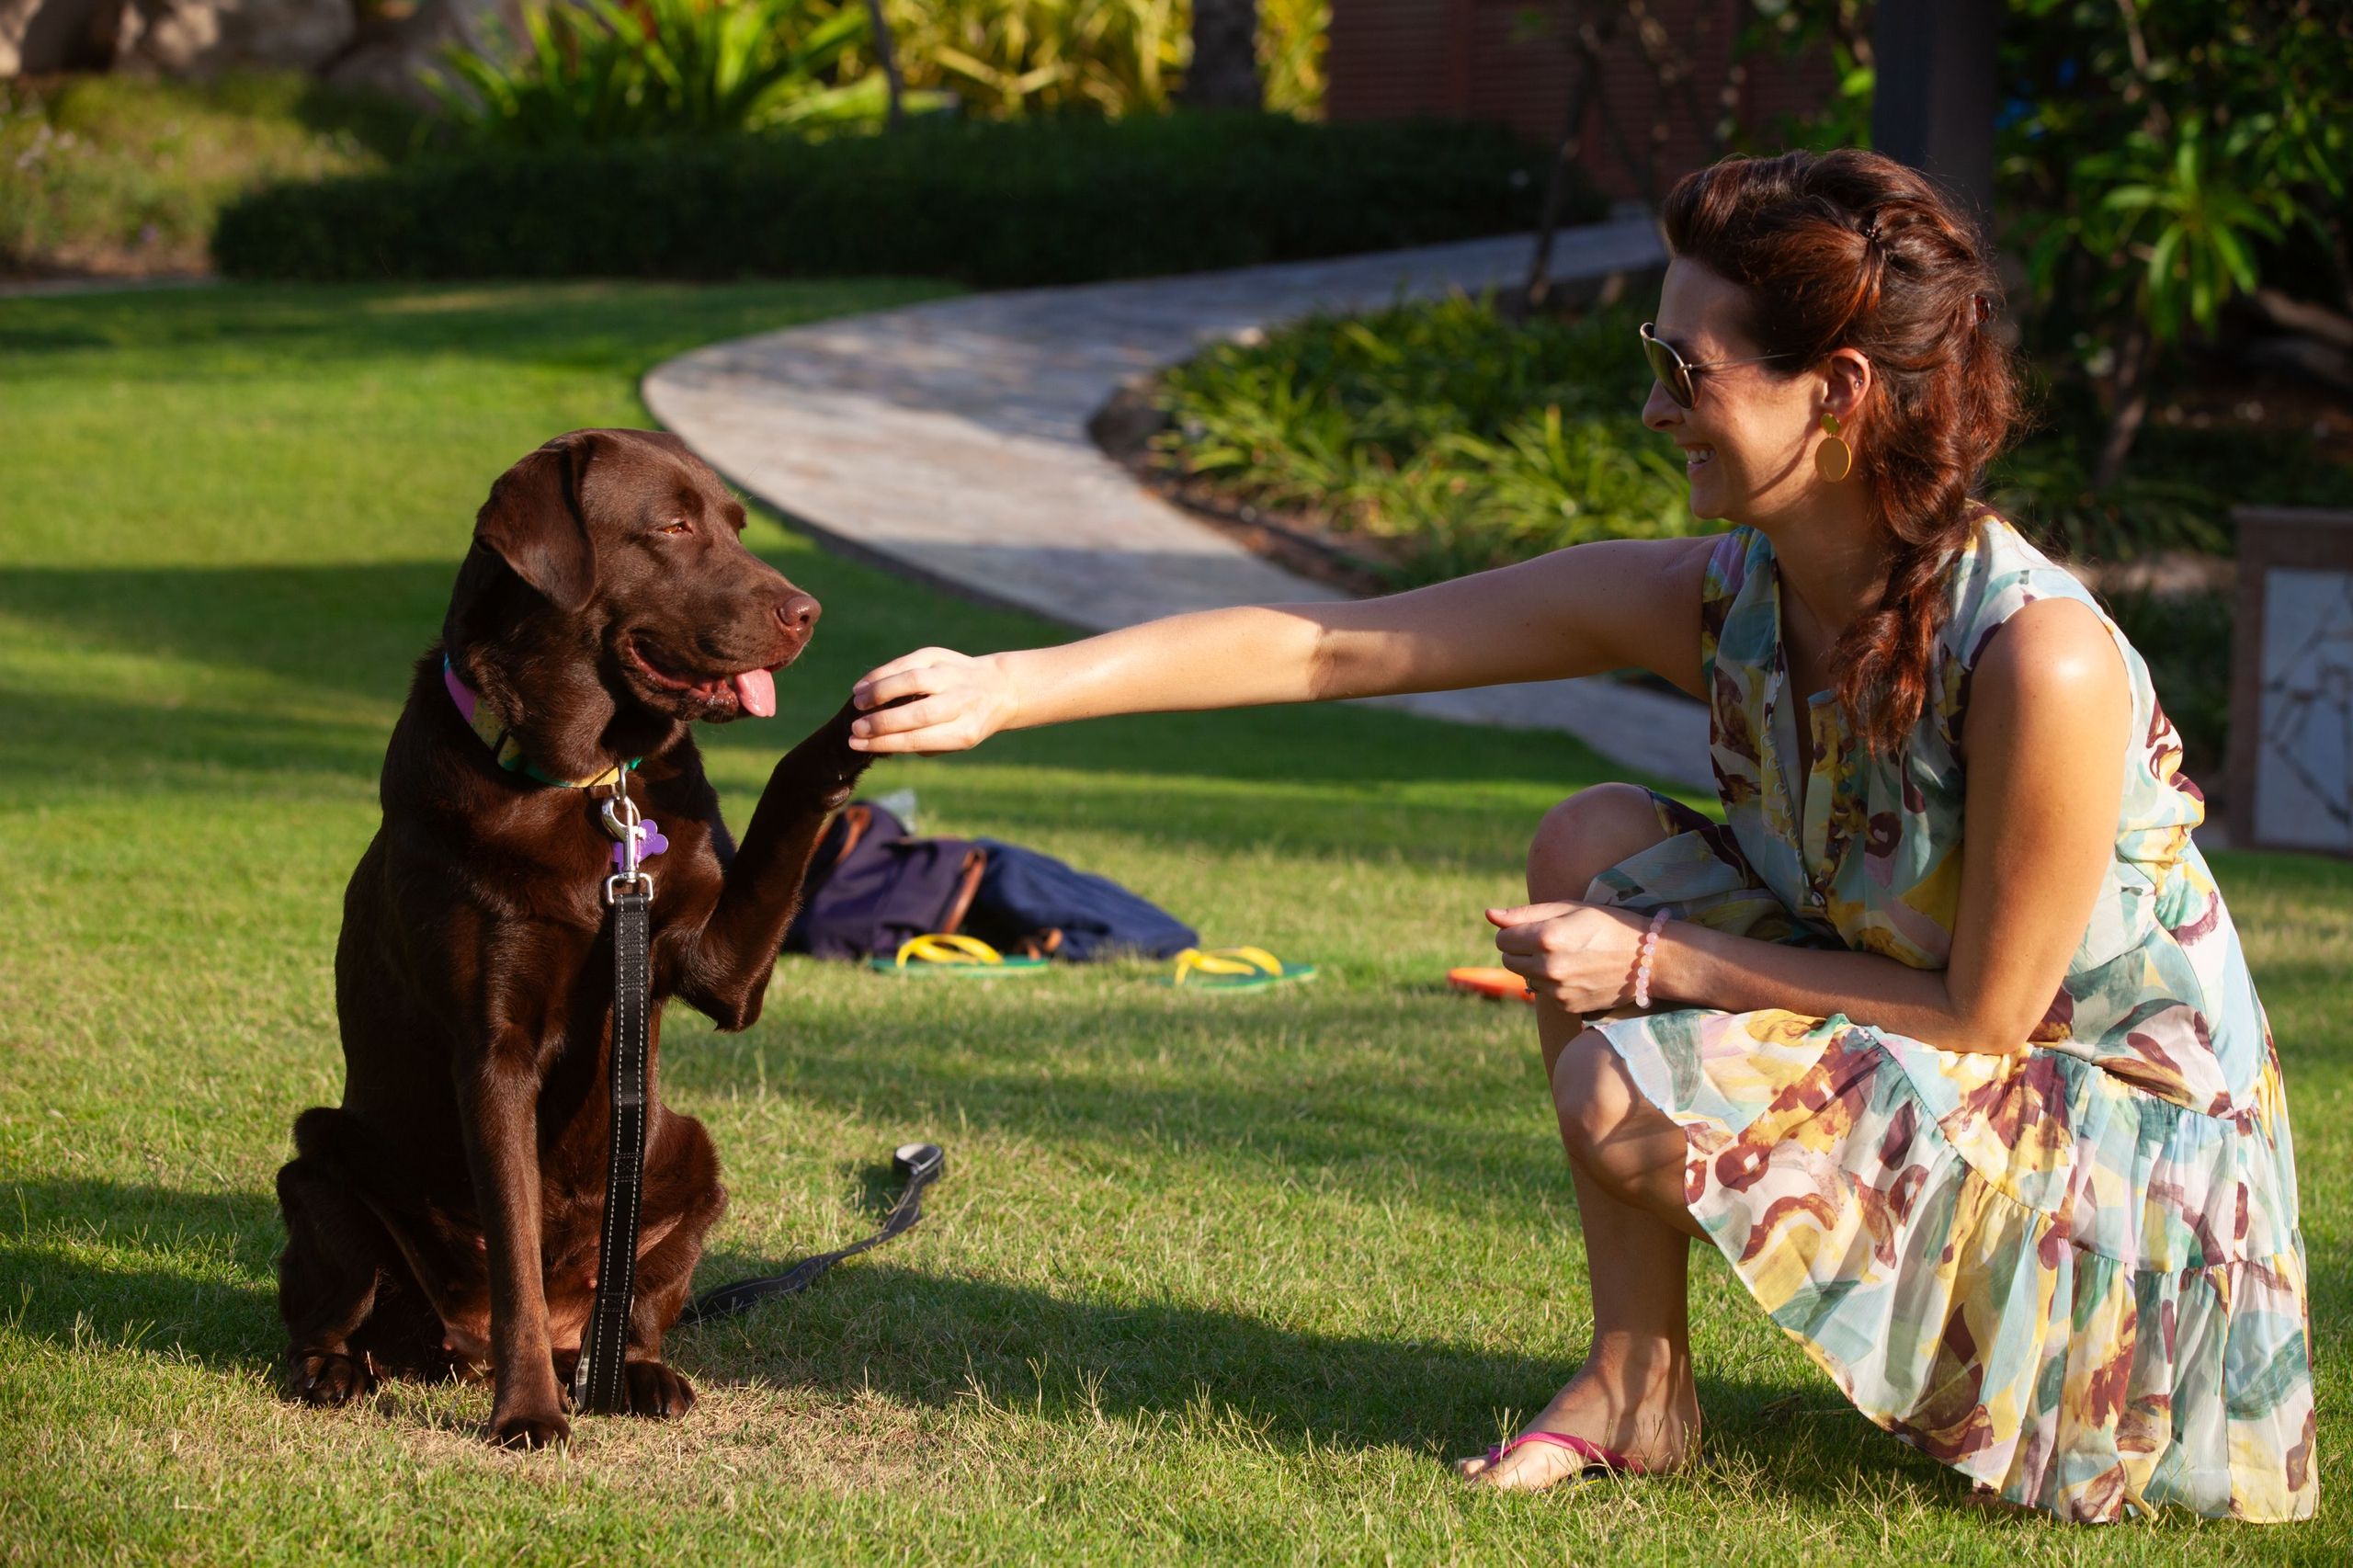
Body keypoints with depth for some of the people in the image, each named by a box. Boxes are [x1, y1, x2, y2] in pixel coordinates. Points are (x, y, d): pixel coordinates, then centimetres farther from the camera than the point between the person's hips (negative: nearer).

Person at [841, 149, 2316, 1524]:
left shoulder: (2038, 658, -31)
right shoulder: (1710, 601, -11)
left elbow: (1985, 1012, -23)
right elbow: (1329, 645, -10)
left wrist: (1660, 965, -21)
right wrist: (1010, 684, -15)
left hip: (2121, 1133, -7)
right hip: (1908, 1044, 7)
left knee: (1628, 1097, -24)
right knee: (1597, 845, -8)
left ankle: (2026, 1363, 1)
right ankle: (1639, 1383, 0)